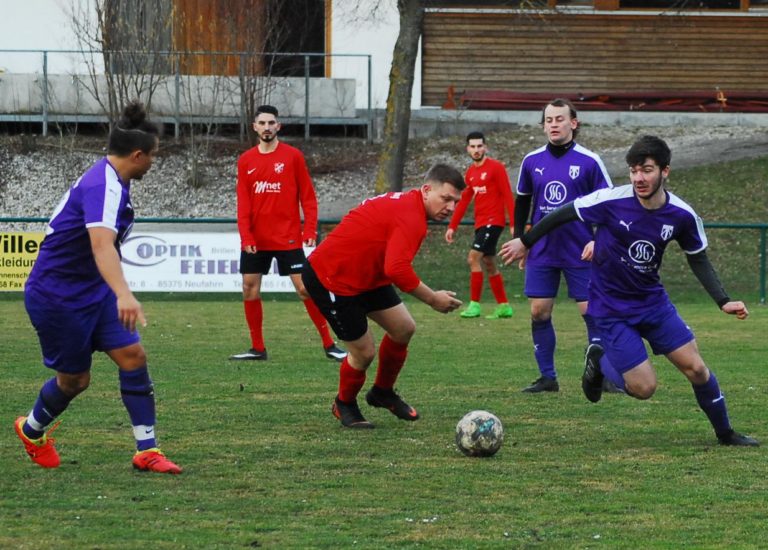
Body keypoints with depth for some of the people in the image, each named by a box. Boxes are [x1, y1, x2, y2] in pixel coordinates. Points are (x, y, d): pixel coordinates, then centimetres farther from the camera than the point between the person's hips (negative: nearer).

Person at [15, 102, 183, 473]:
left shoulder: (110, 181, 6)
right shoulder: (104, 187, -26)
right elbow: (101, 244, -43)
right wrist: (124, 295, -57)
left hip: (91, 290, 9)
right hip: (55, 296, -9)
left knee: (132, 355, -4)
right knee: (74, 379, 4)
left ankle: (146, 451, -2)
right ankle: (31, 431, 34)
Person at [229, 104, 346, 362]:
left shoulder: (292, 156, -1)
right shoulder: (246, 161, 6)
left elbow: (307, 196, -1)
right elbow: (243, 203, 3)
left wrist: (310, 230, -11)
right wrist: (246, 236, -8)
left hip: (288, 239, -3)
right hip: (255, 241, 3)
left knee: (304, 288, -6)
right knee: (249, 290, 2)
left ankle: (329, 344, 1)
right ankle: (257, 348, 12)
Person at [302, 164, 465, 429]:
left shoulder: (404, 202, 5)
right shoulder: (411, 216, -26)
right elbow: (397, 270, -36)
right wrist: (432, 299, -25)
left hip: (365, 276, 10)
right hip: (330, 280, -10)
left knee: (404, 328, 9)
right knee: (364, 352, -4)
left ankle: (382, 392, 30)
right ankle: (345, 405, 25)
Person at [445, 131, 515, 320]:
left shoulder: (496, 168, -9)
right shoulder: (470, 173, 13)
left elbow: (507, 196, -11)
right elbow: (463, 201, 17)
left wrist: (514, 224, -17)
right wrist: (452, 226, 12)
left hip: (493, 221, -8)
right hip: (481, 224, 8)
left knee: (474, 258, -16)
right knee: (489, 264, 11)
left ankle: (474, 304, -14)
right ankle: (504, 306, 19)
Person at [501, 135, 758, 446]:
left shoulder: (682, 216, -10)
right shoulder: (611, 201, -22)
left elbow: (698, 260, 6)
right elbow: (564, 214, -6)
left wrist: (723, 302, -5)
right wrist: (526, 242, 3)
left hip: (653, 301, 4)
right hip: (610, 310, -4)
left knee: (695, 368, -2)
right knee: (643, 388, -11)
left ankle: (725, 434, 21)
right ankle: (598, 362, 21)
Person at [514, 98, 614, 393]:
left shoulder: (589, 162, -6)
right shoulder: (532, 161, 4)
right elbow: (522, 204, 15)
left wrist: (597, 239, -14)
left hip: (580, 253, -3)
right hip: (541, 253, 3)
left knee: (591, 312, -4)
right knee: (539, 313, 1)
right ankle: (547, 377, 10)